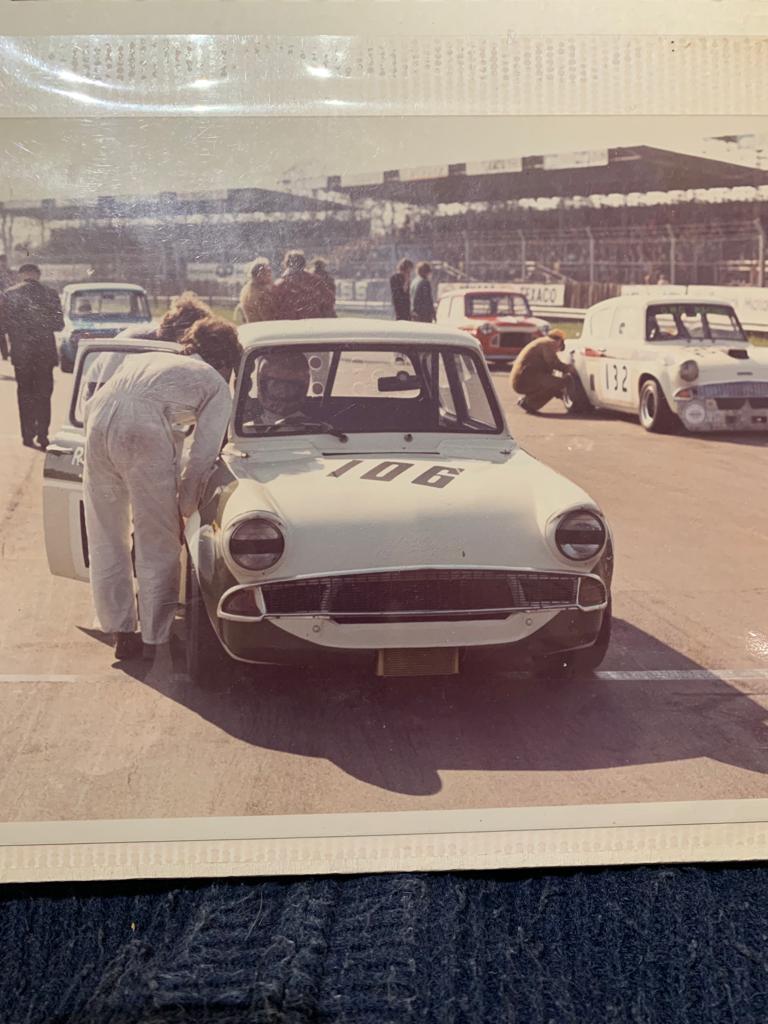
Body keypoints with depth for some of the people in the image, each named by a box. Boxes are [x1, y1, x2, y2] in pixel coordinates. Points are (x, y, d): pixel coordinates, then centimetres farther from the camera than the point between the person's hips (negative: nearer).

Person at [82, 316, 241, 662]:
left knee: (106, 541, 16)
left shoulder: (144, 359, 36)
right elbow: (202, 456, 11)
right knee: (157, 546, 10)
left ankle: (121, 633, 22)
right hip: (143, 430, -5)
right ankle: (155, 639, 16)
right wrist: (184, 510, 19)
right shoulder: (217, 385, 21)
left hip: (97, 422, 5)